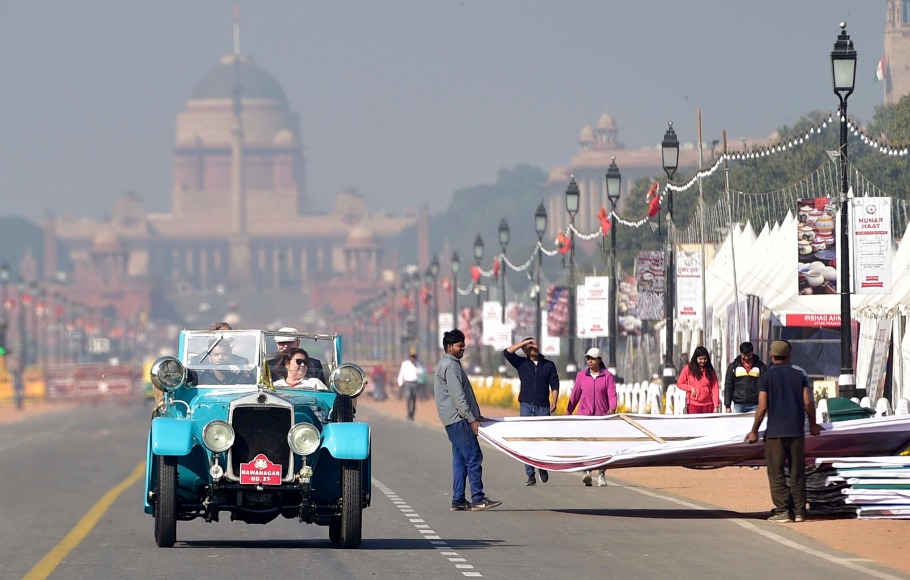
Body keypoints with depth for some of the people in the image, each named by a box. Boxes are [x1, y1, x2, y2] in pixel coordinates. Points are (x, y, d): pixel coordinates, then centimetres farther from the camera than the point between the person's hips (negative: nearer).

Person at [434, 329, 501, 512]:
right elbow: (457, 395, -19)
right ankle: (478, 498, -14)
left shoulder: (445, 364, 21)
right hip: (458, 418, -11)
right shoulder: (451, 365, -12)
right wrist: (472, 419, -19)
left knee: (460, 459, 10)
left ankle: (458, 500, 9)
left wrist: (474, 416, 24)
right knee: (473, 457, -11)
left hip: (453, 420, 11)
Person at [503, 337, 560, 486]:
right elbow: (507, 352, -3)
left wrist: (554, 401, -7)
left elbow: (554, 385, 7)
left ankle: (543, 468, 20)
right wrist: (524, 342, -3)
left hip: (543, 407, 0)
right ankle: (530, 475, -3)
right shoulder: (521, 363, 9)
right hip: (526, 406, 0)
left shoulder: (549, 365, 10)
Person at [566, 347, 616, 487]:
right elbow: (575, 395, 15)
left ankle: (602, 475, 13)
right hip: (584, 415, 1)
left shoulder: (607, 376, 3)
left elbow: (612, 394, -6)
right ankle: (587, 473, -26)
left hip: (602, 416, -1)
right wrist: (568, 413, 16)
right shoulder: (581, 376, 9)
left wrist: (612, 409, -24)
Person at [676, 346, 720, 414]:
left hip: (707, 405, 1)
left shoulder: (710, 371, 4)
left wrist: (716, 406, -6)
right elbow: (679, 383, 8)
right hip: (693, 404, -1)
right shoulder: (688, 369, 1)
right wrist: (691, 388, -10)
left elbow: (715, 388, 2)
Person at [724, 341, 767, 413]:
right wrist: (727, 406, 2)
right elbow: (728, 386, 7)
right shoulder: (733, 366, 6)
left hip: (755, 405, -1)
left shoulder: (760, 366, 4)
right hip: (739, 405, 1)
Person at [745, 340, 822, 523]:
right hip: (797, 431, 3)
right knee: (797, 473, 8)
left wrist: (754, 431, 1)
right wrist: (812, 424, 16)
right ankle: (799, 511, 7)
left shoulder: (766, 377, -2)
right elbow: (808, 402, 2)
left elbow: (762, 406, -7)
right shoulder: (799, 375, 7)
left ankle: (783, 510, -5)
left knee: (776, 473, 1)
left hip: (775, 432, -3)